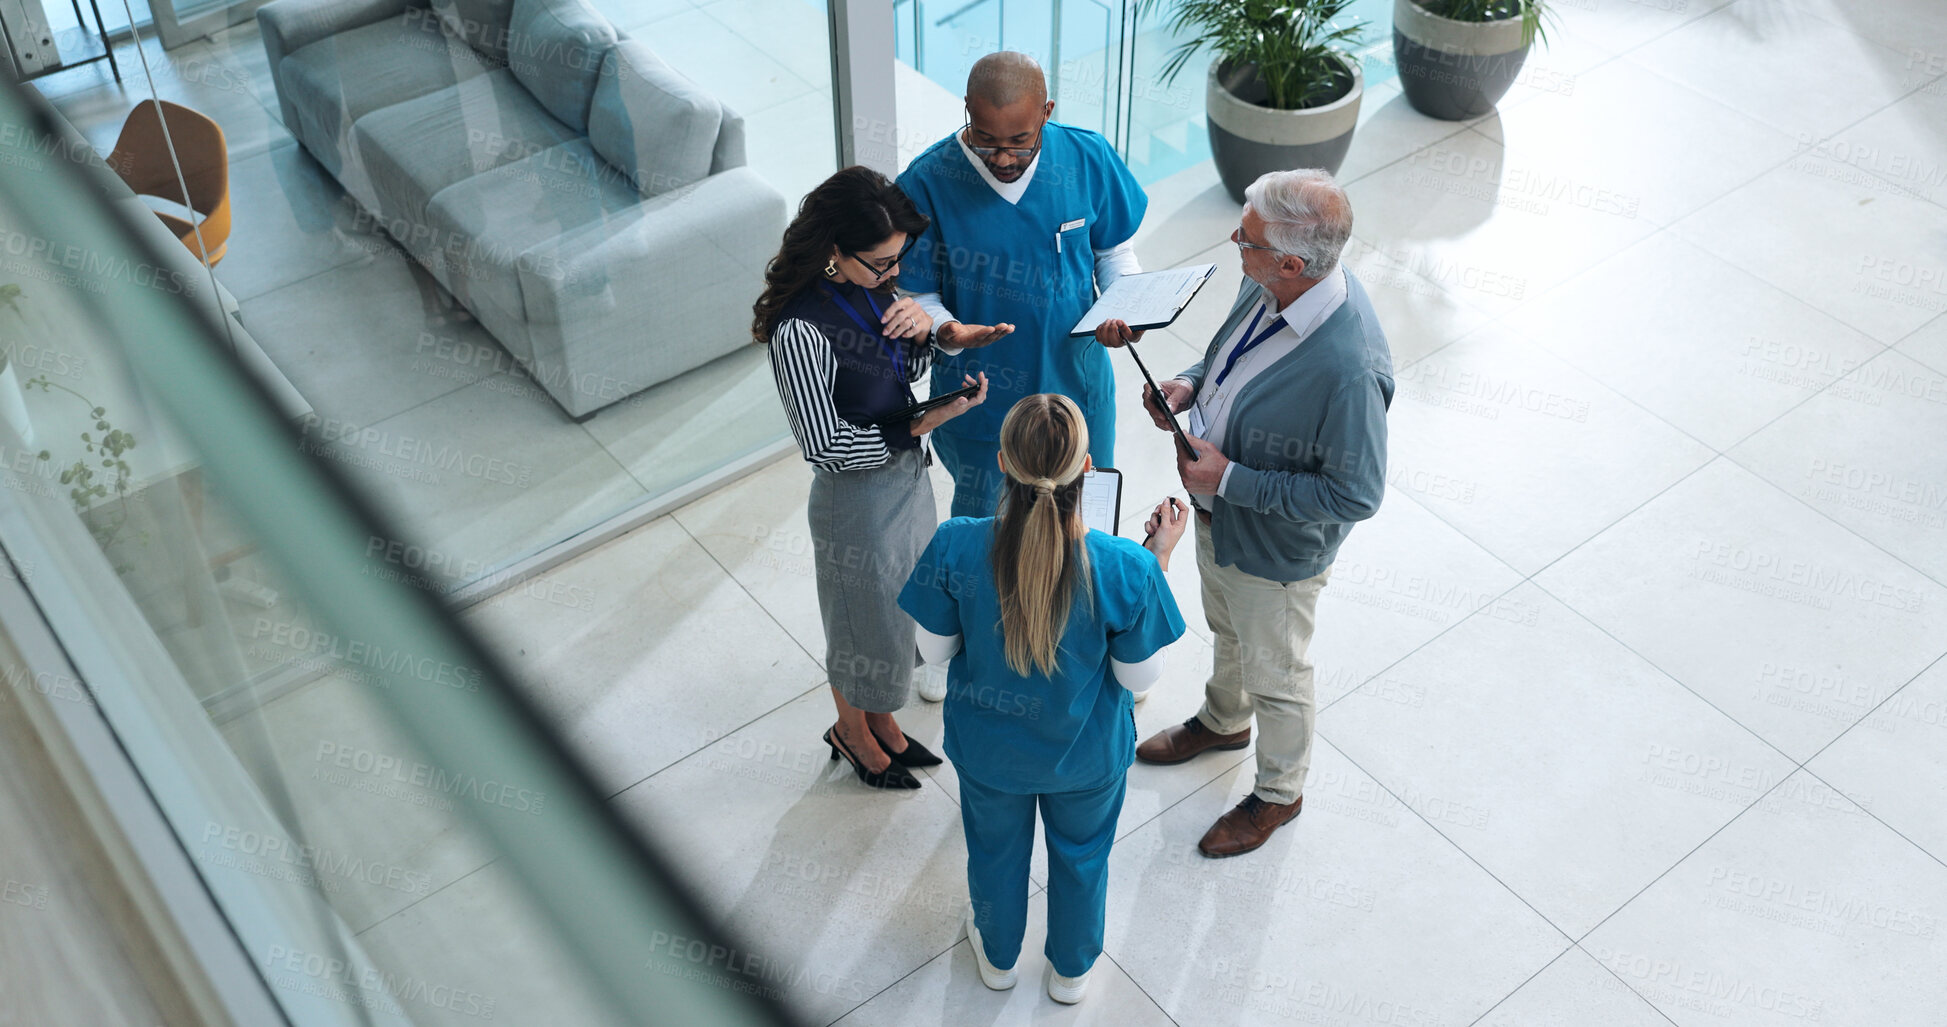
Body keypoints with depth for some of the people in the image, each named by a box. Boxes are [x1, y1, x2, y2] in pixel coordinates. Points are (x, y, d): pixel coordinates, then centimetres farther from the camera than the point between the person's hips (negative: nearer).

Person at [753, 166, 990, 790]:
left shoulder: (869, 287, -7)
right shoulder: (801, 330, -31)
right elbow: (824, 445, -26)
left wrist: (920, 327, -14)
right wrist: (924, 424, -27)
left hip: (907, 471, 8)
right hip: (859, 497, -8)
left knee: (900, 607, 25)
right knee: (867, 620, 16)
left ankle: (881, 721, 50)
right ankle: (852, 733, 44)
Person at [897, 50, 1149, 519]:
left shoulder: (1088, 157, -14)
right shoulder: (928, 182, -22)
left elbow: (1114, 250, 3)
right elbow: (918, 296, -12)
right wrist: (946, 332, -34)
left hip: (1077, 384, 2)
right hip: (980, 402, -2)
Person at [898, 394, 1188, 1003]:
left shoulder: (955, 548, -33)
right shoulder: (1126, 569, -35)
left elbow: (935, 651, -14)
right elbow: (1140, 676, -17)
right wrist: (1159, 560, -12)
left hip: (988, 750, 1)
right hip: (1085, 755, -1)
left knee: (995, 849, 33)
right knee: (1081, 856, 32)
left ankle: (997, 955, 62)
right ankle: (1072, 969, 59)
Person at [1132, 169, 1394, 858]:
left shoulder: (1349, 369, -40)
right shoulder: (1271, 285, -16)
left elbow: (1355, 496, -30)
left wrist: (1229, 479, -28)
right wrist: (1192, 384, -12)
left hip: (1277, 548, -7)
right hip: (1217, 514, 7)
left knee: (1274, 674, 20)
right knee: (1227, 631, 33)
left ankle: (1278, 793, 47)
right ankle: (1224, 722, 63)